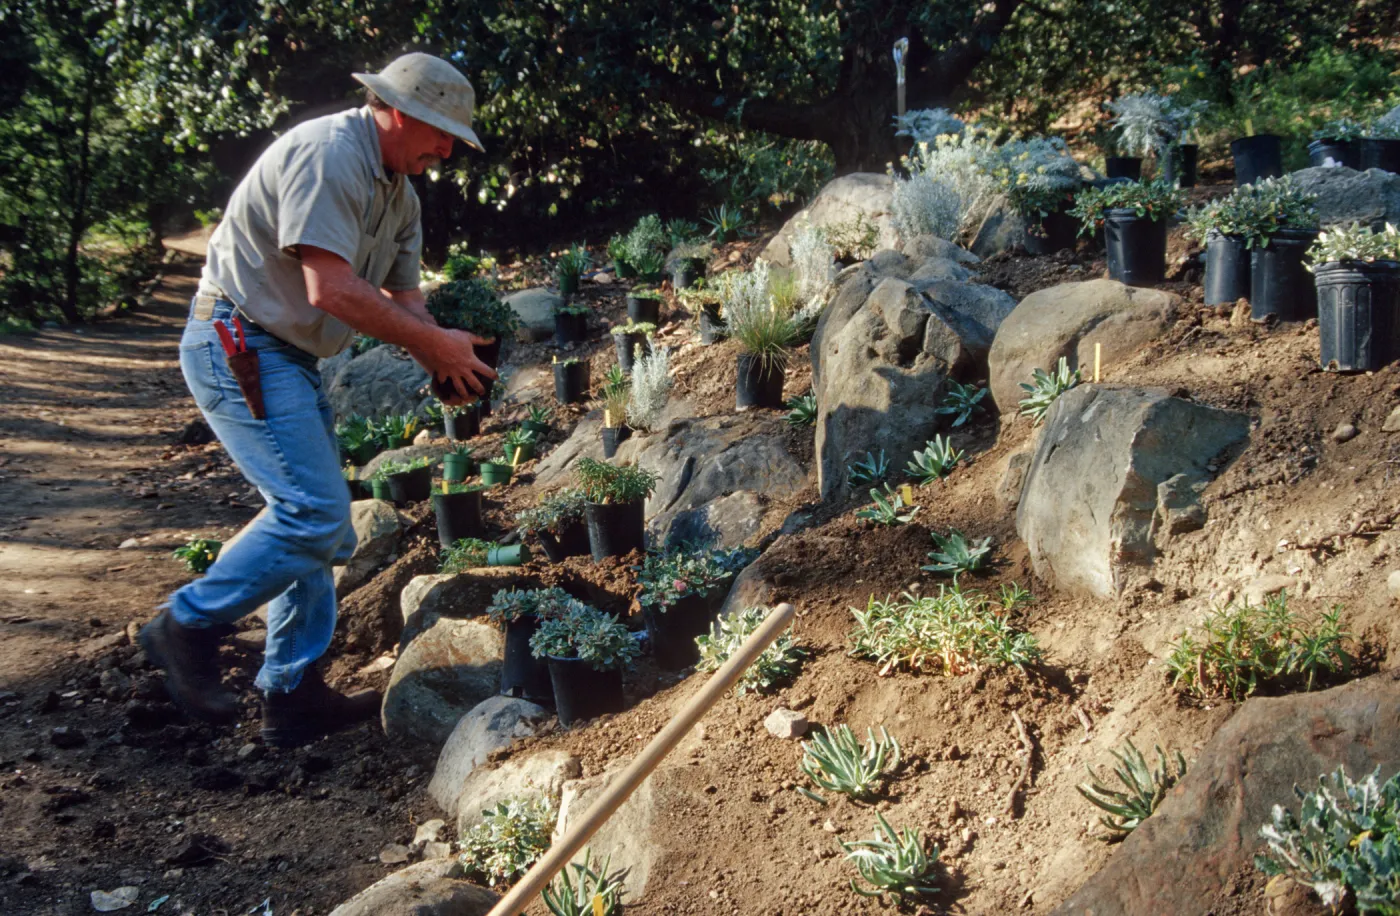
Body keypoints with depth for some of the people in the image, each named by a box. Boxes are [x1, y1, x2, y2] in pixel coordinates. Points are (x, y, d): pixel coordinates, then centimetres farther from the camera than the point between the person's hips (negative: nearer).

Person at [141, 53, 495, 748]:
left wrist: (443, 363, -6)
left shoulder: (398, 193, 13)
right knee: (313, 511, -16)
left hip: (288, 357, 11)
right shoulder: (327, 155, -19)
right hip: (237, 345, -10)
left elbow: (401, 296, 14)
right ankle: (189, 626, -1)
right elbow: (331, 290, -27)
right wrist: (436, 344, -20)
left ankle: (292, 693, 15)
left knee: (316, 523, 9)